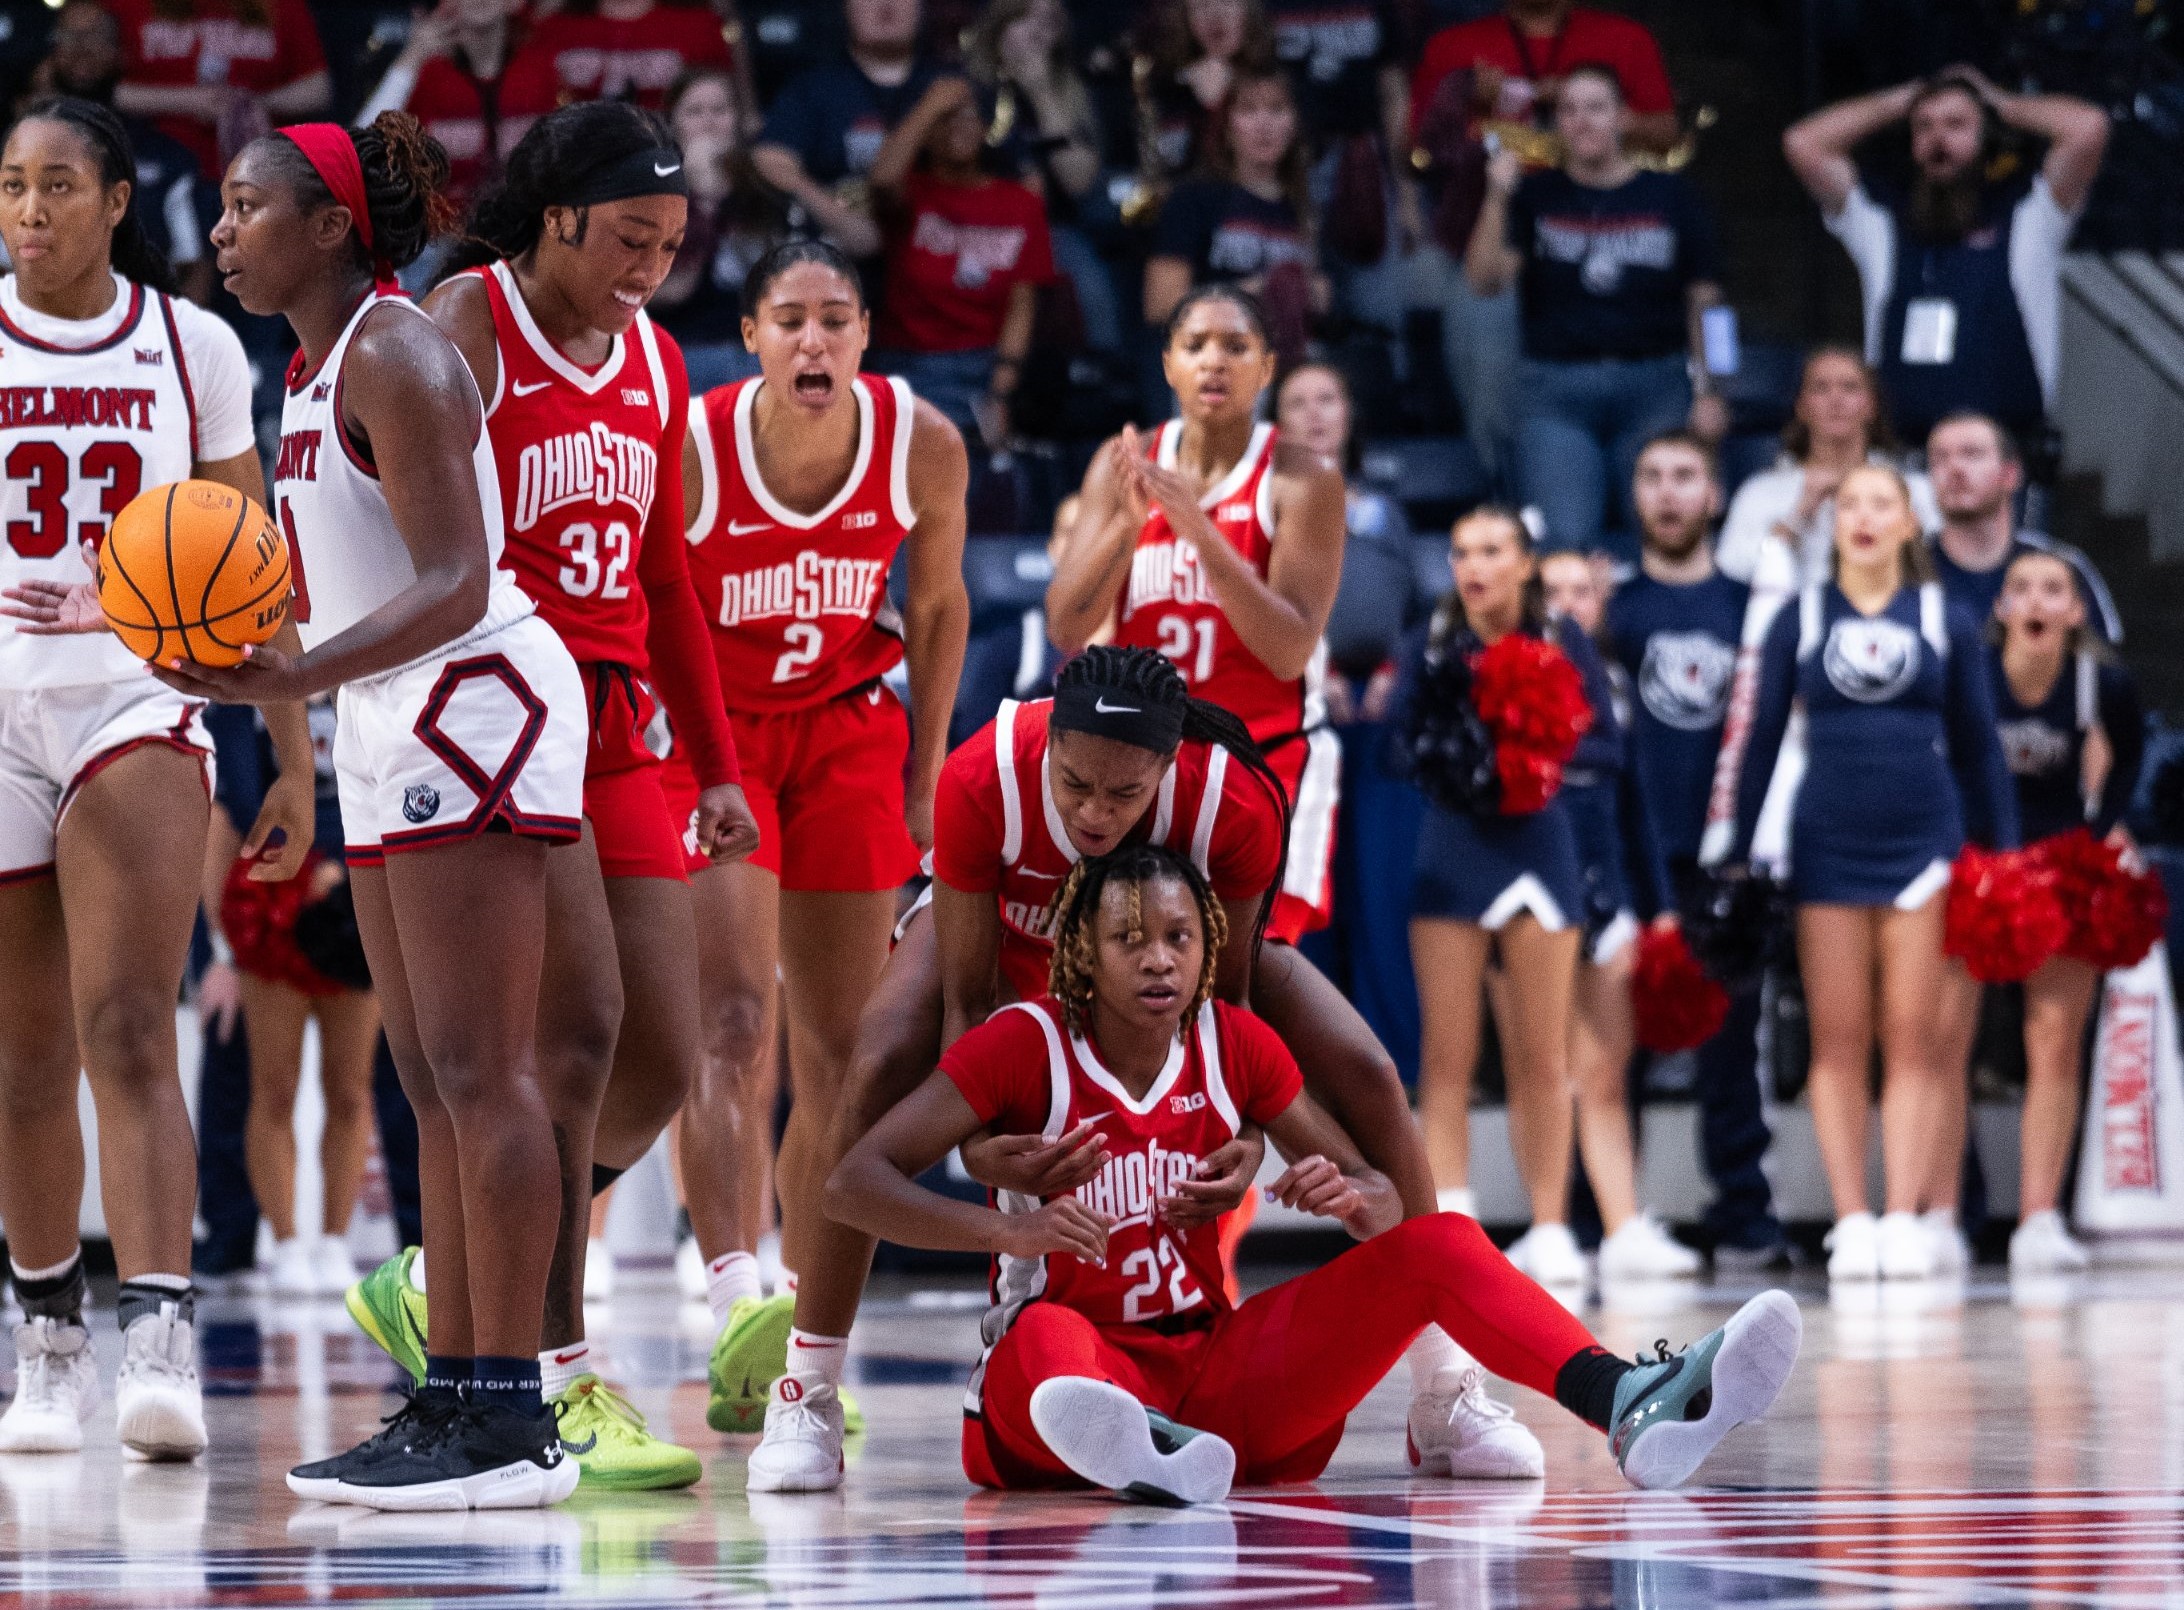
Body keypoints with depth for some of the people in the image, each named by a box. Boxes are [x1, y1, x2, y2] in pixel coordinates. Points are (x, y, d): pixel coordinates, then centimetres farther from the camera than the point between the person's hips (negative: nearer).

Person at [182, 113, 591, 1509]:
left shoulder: (393, 356, -14)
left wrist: (301, 675, -32)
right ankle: (454, 1397, 10)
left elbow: (454, 584, -22)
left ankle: (511, 1424, -13)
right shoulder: (316, 370, 15)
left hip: (474, 701, -10)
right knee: (435, 1080, 8)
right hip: (393, 725, 10)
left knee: (480, 1071, -12)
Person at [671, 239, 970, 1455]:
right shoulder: (689, 450, -22)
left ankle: (802, 1361, 10)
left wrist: (924, 776, 6)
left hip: (847, 735, 4)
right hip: (710, 731, -4)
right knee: (736, 1017, -21)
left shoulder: (922, 446, -13)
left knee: (842, 1057, 3)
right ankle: (737, 1302, -35)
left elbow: (938, 605, 4)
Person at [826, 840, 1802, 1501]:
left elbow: (1387, 1205, 10)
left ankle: (1629, 1407, -37)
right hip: (1087, 1360, -5)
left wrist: (1357, 1197, -16)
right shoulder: (1027, 1045, -5)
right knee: (1044, 1339, -41)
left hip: (1220, 1364, 5)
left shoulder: (1237, 1045, 6)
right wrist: (1007, 1226, -29)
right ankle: (1142, 1453, -78)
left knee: (1439, 1245, -12)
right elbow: (854, 1184, -12)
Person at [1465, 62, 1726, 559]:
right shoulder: (1535, 196, 7)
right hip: (1556, 384, 0)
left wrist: (1708, 392, 1)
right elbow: (1485, 280, -5)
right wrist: (1498, 198, -17)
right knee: (1563, 543, -10)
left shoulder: (1670, 196, 6)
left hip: (1655, 383, 0)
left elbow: (1704, 303, 8)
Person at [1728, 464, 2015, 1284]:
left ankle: (1904, 1219, -2)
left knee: (1915, 1038, -2)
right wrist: (1740, 857, 4)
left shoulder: (1945, 621, 7)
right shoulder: (1799, 621, 6)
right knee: (1837, 1040, -1)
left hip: (1925, 841, 0)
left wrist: (2006, 855, 6)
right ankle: (1850, 1223, 1)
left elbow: (1979, 748, 10)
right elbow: (1762, 740, 8)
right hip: (1828, 846, 0)